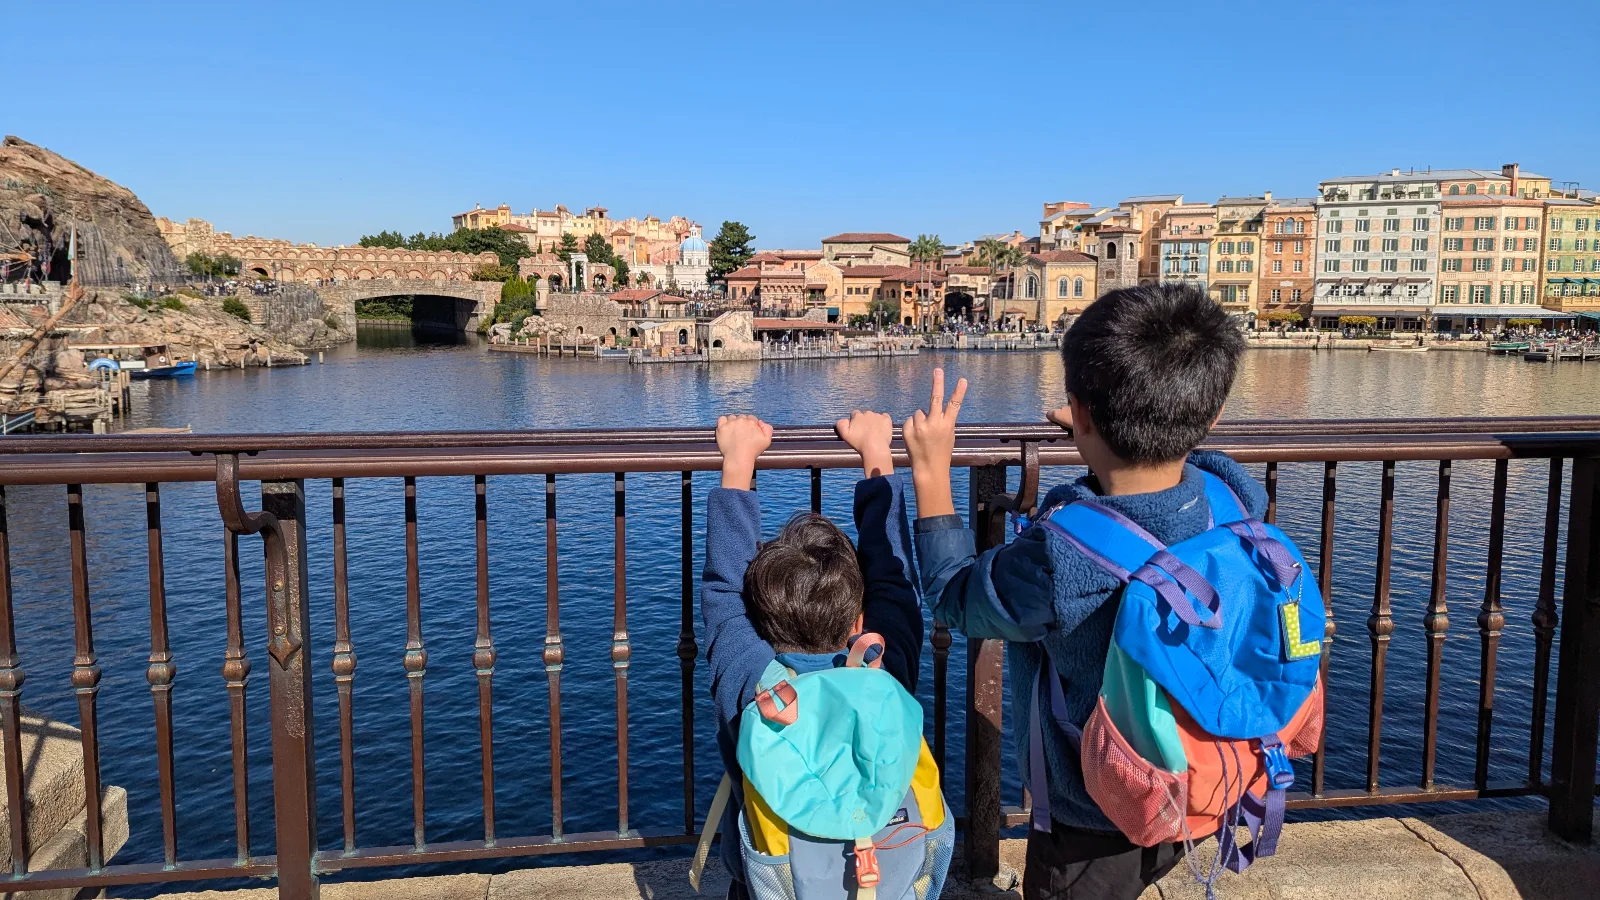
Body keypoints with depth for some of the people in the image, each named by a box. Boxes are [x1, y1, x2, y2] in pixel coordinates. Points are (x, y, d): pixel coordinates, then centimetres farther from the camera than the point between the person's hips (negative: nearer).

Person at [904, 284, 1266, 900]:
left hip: (1092, 837, -4)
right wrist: (1110, 441, 17)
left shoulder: (1059, 562, -39)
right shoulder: (1237, 501, -22)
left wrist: (931, 474, -8)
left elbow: (955, 597, -16)